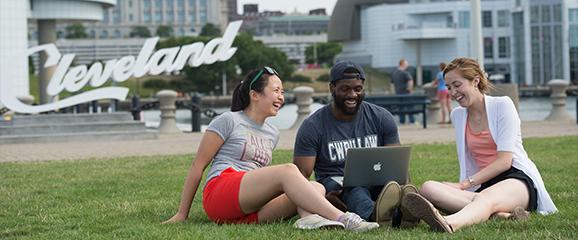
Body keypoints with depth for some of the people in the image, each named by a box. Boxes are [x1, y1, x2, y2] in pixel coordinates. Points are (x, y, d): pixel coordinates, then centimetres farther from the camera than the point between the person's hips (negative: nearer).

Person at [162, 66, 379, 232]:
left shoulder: (272, 133, 26)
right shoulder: (229, 121, 5)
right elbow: (198, 166, 4)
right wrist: (182, 214, 1)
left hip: (250, 211, 7)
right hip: (219, 194, -7)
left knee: (317, 188, -17)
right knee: (288, 171, -29)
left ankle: (309, 218, -54)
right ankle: (343, 219, -45)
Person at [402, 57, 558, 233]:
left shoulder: (502, 105, -1)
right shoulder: (457, 115, 17)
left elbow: (505, 161, -9)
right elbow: (466, 163, 15)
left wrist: (465, 184, -15)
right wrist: (464, 186, -6)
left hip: (518, 177, -6)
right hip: (484, 185, 6)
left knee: (486, 198, -42)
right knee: (428, 189, -25)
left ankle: (449, 223, -77)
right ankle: (500, 213, -45)